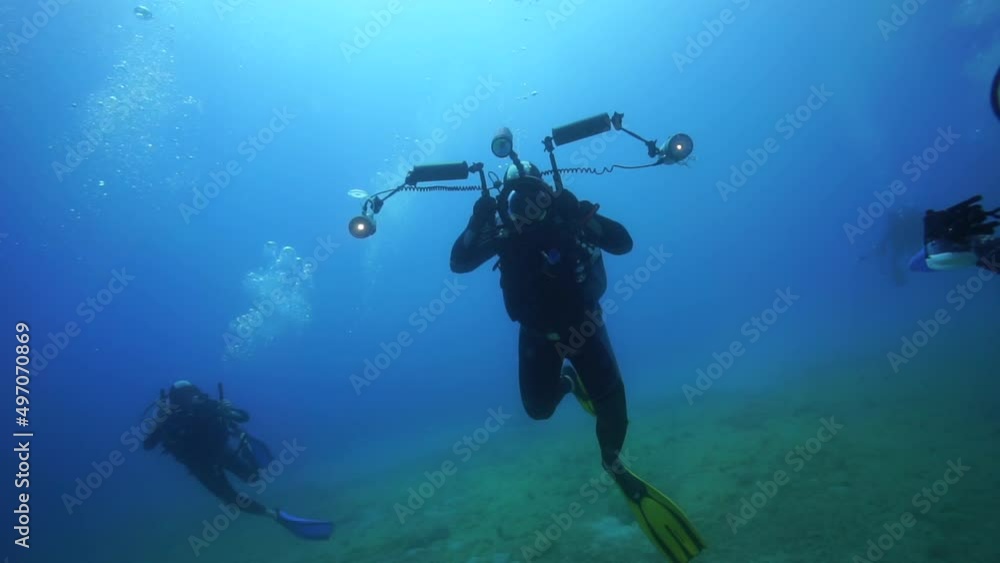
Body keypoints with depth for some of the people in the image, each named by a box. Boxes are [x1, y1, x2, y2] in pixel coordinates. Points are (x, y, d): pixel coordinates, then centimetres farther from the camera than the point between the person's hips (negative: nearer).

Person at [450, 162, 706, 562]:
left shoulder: (567, 216, -16)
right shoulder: (502, 230, -12)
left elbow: (623, 244, -26)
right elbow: (458, 263, -21)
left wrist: (583, 214, -40)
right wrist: (477, 223, -36)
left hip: (582, 322, -1)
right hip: (538, 332, 2)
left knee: (610, 398, -11)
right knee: (538, 408, -3)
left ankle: (613, 462, 19)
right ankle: (566, 380, 34)